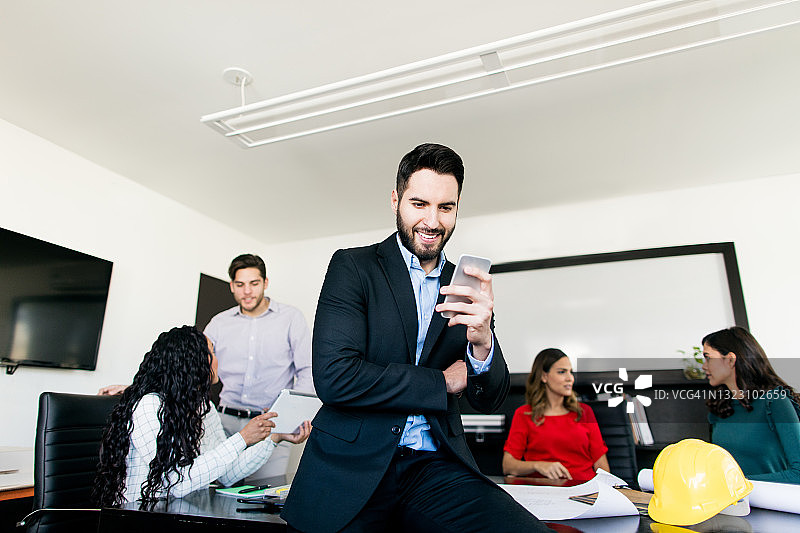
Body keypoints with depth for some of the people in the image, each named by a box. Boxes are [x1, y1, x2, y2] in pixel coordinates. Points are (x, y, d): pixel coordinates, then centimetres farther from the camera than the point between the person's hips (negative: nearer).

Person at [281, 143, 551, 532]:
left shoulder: (467, 286, 8)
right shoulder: (352, 266, -3)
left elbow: (489, 401, 6)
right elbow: (333, 377, -15)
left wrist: (482, 341, -17)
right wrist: (442, 383, -7)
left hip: (435, 467, 2)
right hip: (351, 468, -1)